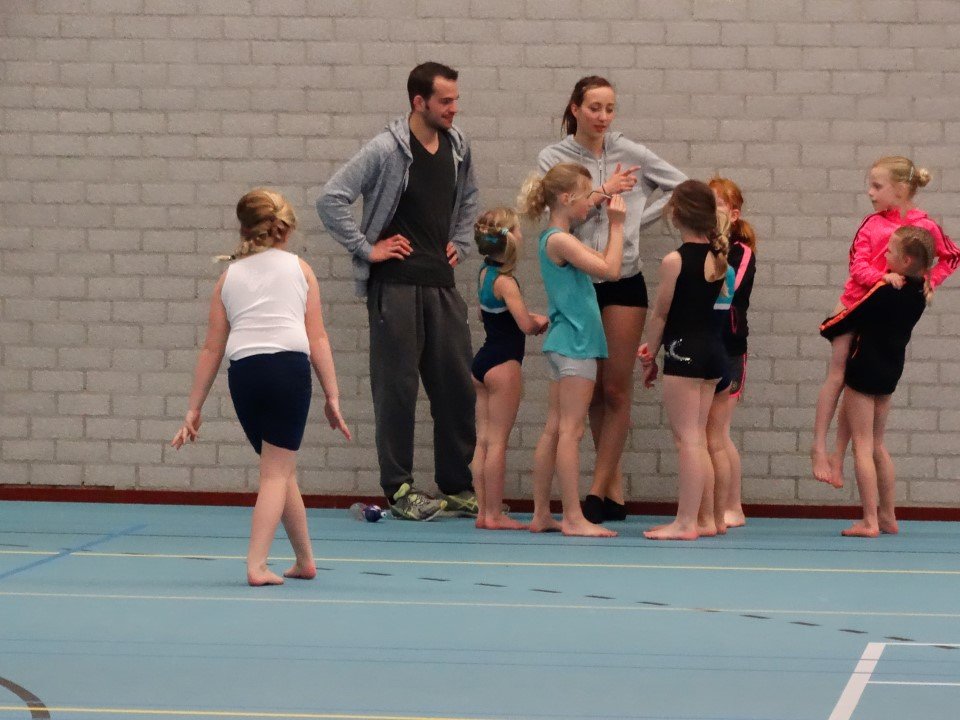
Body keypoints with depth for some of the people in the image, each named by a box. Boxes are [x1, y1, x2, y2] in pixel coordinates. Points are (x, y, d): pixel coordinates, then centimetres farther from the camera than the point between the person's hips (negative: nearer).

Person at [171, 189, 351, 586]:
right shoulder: (299, 269, 16)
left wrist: (194, 409, 19)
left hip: (243, 372, 3)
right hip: (289, 364, -3)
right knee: (277, 471, 1)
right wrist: (332, 396, 7)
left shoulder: (229, 276, 20)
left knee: (280, 468, 19)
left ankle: (305, 560, 29)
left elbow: (212, 348, 17)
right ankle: (257, 564, -13)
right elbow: (317, 338, 7)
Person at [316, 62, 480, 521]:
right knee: (397, 385, -1)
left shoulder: (457, 147, 9)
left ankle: (457, 487, 15)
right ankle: (399, 488, 6)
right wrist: (366, 249, -12)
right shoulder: (387, 150, -10)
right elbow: (330, 199, -13)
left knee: (456, 384, 5)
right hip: (395, 283, -6)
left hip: (441, 283, 6)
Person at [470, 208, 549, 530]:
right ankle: (494, 514, -2)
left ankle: (485, 512, 11)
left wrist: (531, 319, 11)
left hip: (482, 361, 8)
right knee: (497, 441, -4)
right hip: (503, 363, -8)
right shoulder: (505, 281, -17)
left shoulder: (484, 273, 9)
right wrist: (541, 321, -1)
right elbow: (526, 324, -24)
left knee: (483, 440, 8)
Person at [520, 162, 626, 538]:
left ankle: (541, 514, 13)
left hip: (564, 342, 10)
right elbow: (610, 270, -19)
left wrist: (614, 224, 17)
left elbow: (602, 264, 21)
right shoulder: (560, 240, -15)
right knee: (570, 431, -9)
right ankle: (573, 517, -8)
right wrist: (616, 225, -10)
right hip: (574, 342, -10)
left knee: (555, 429, 10)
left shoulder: (557, 239, 15)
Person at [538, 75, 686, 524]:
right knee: (592, 392, 5)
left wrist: (639, 217, 0)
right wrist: (605, 192, -13)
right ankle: (614, 486, 13)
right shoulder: (554, 158, 1)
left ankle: (597, 490, 1)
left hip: (623, 282, -1)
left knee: (616, 390, -2)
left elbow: (682, 186, 7)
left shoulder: (630, 154, 1)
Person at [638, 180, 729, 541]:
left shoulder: (675, 261, -14)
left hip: (684, 352, -7)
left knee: (687, 439, -5)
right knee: (697, 439, 12)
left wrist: (648, 356, 6)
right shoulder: (718, 256, 7)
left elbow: (660, 313, -7)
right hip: (713, 349, 7)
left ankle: (686, 522, -4)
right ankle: (689, 518, 15)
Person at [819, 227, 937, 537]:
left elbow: (847, 319, -13)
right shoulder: (919, 292, -2)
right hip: (890, 371, 8)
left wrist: (826, 327, 6)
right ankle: (888, 516, 21)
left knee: (862, 446, -4)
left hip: (864, 369, -8)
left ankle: (869, 521, -8)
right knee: (877, 445, 19)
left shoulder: (884, 292, -23)